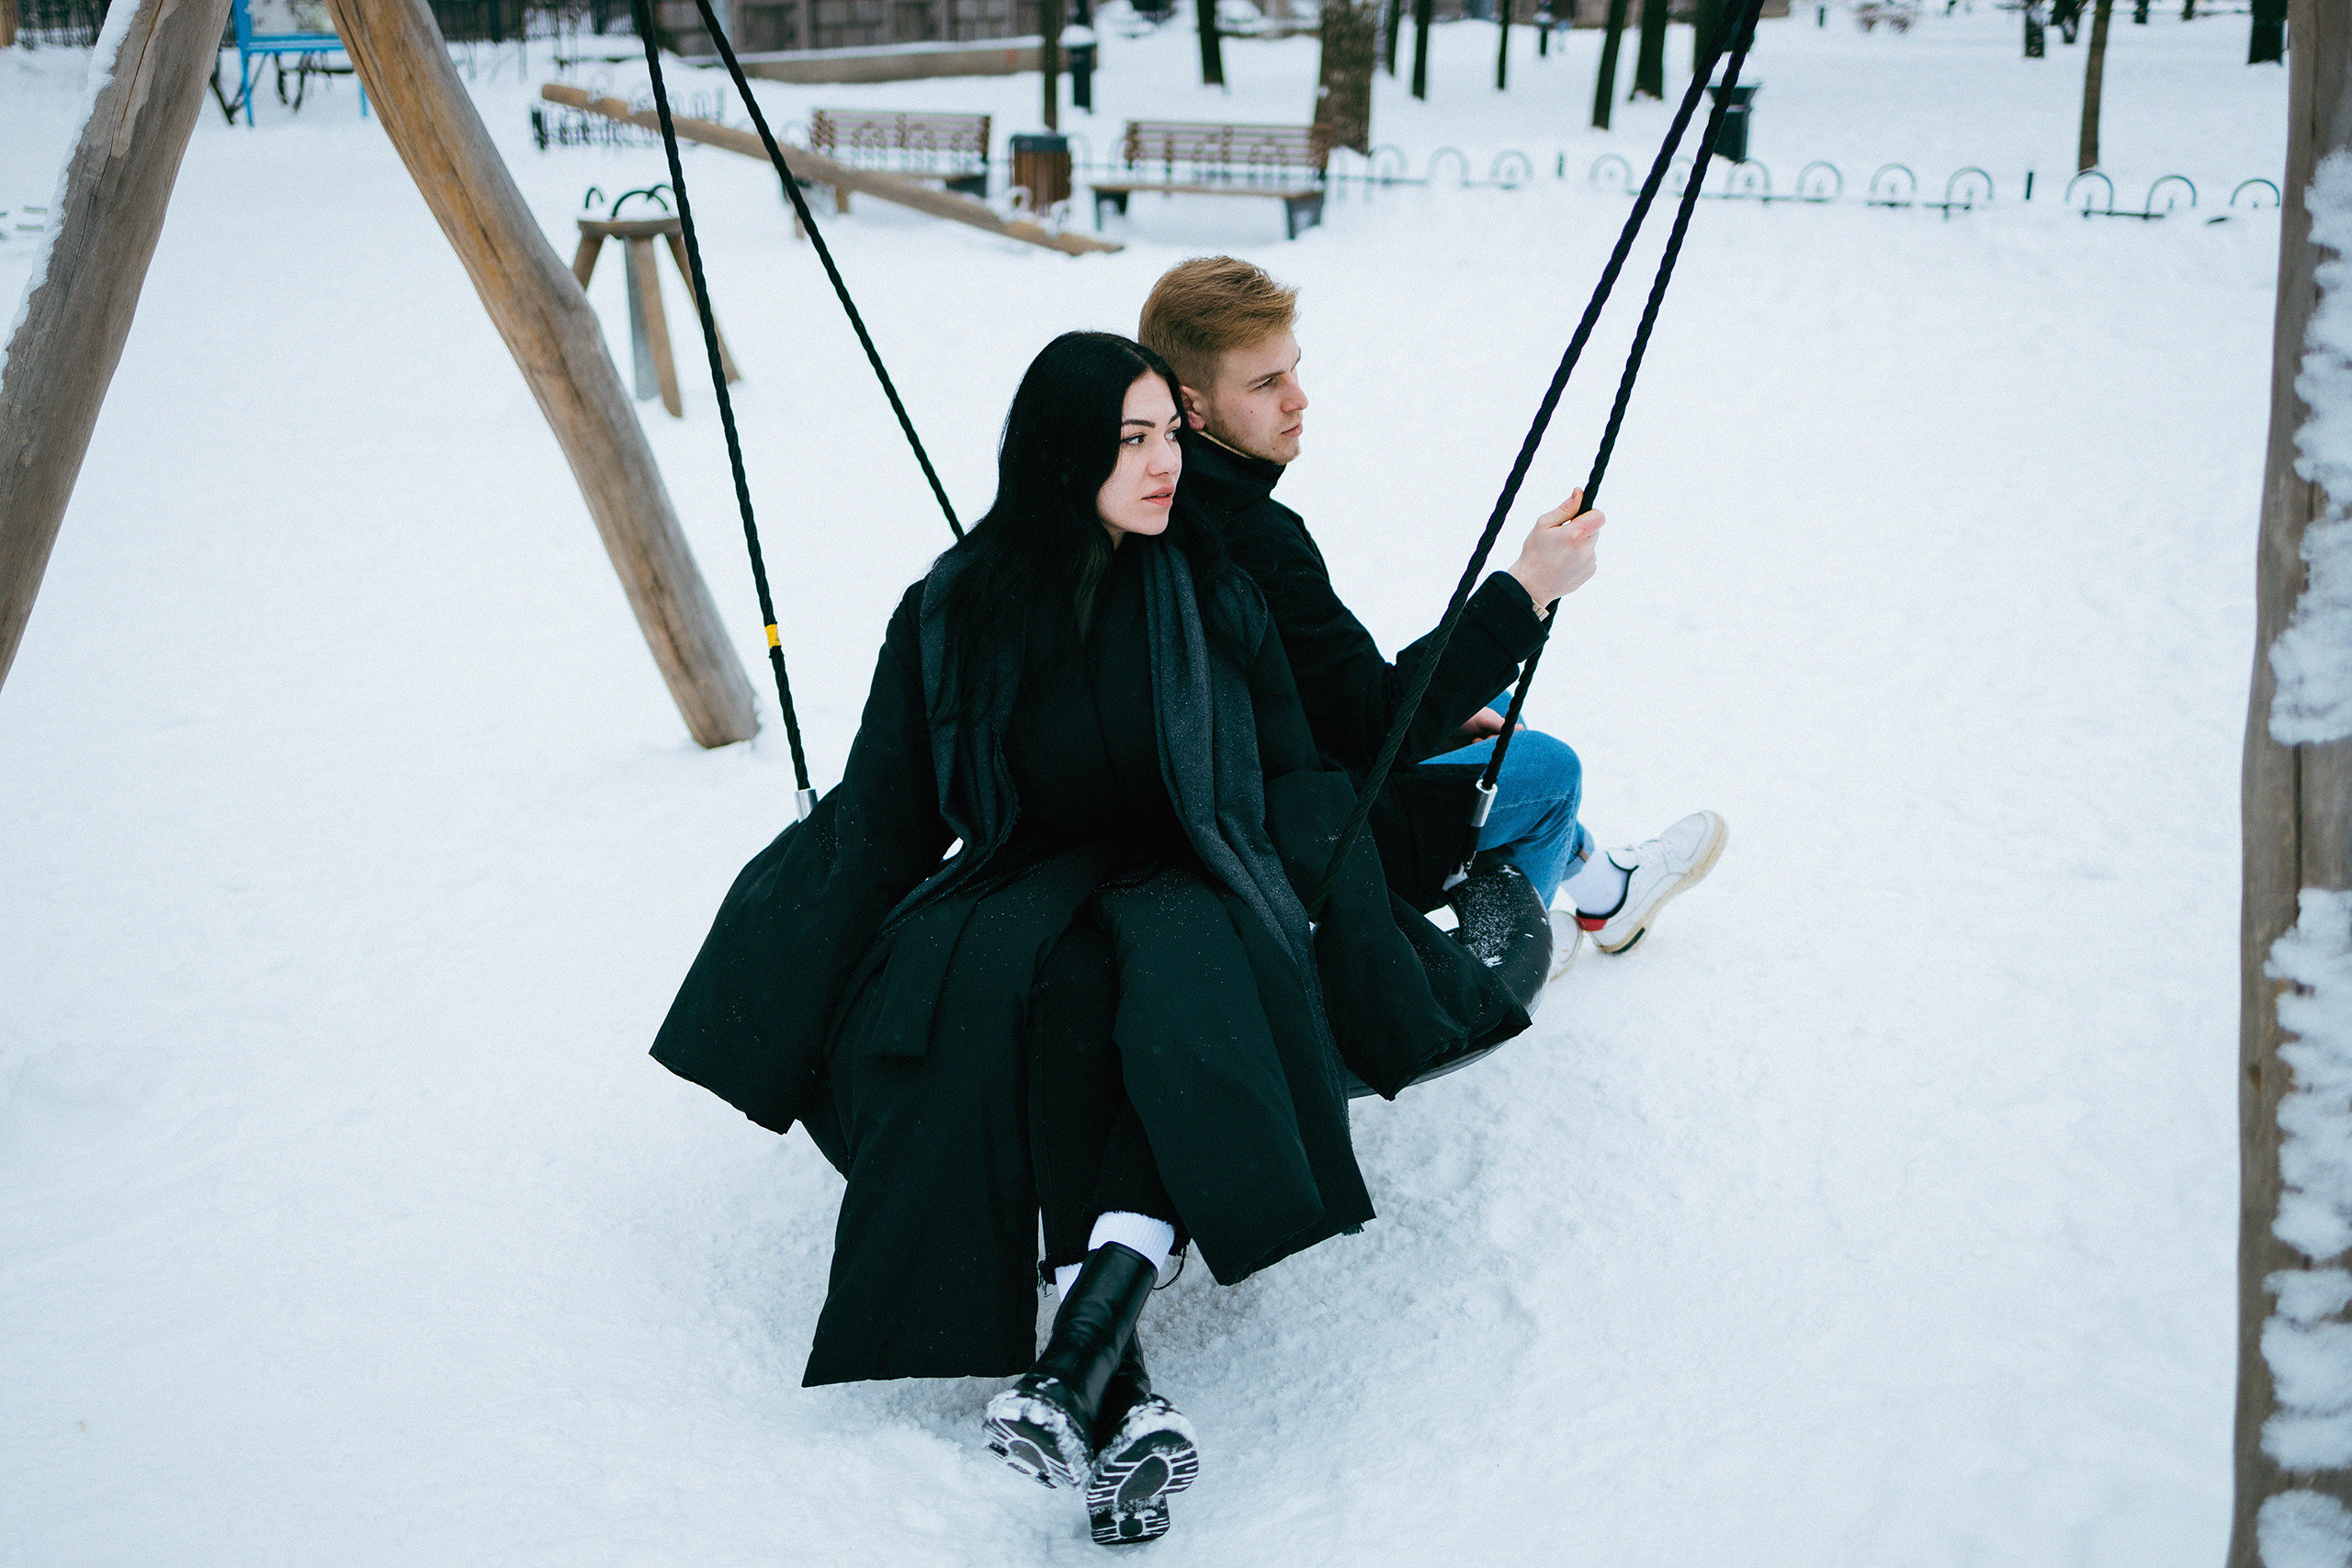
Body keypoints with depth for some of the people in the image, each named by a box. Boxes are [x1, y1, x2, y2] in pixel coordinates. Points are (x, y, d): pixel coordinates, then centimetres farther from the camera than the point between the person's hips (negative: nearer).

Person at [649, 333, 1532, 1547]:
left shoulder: (1218, 587, 4)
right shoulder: (955, 612, 3)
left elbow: (1297, 784, 7)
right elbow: (882, 819, 9)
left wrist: (1368, 963, -2)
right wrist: (796, 1013, 8)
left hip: (1193, 889, 0)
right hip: (1025, 890, 0)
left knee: (1184, 986, -37)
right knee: (1054, 990, -36)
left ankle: (1079, 1349, -48)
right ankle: (1118, 1393, -44)